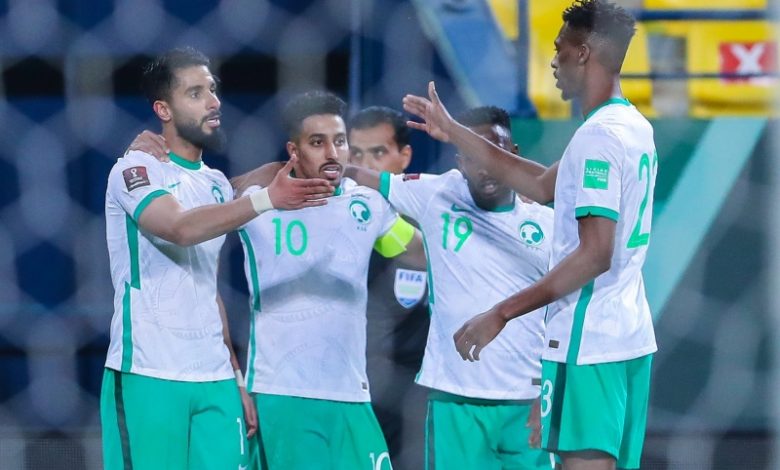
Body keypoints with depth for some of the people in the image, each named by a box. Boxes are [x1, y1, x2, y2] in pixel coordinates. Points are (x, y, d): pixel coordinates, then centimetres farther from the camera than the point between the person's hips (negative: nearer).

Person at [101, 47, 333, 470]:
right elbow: (179, 228, -26)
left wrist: (235, 375, 19)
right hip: (148, 375, -6)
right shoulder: (136, 169, -6)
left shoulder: (217, 184, 16)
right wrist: (266, 200, -37)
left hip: (215, 379, 7)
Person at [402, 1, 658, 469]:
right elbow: (546, 186, 26)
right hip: (629, 334, 10)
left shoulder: (599, 135, -16)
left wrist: (501, 314, -20)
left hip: (589, 341, -10)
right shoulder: (636, 128, 14)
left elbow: (595, 254, -22)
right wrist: (456, 133, 28)